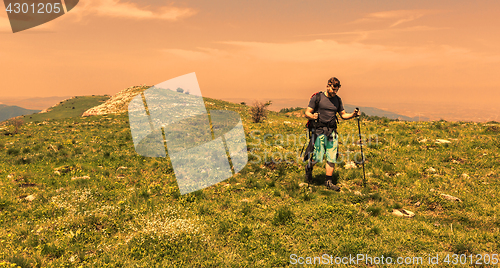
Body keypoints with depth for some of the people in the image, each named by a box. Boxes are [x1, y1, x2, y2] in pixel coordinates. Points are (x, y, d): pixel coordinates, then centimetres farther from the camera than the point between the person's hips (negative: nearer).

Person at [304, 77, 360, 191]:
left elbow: (343, 115, 17)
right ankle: (308, 167, 29)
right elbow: (307, 113, -4)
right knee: (317, 157, -4)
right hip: (319, 131, -4)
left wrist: (353, 115, -2)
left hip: (332, 132, 4)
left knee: (332, 158, 2)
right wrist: (312, 116, -26)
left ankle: (329, 181, 12)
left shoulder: (337, 100, 12)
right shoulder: (317, 98, -3)